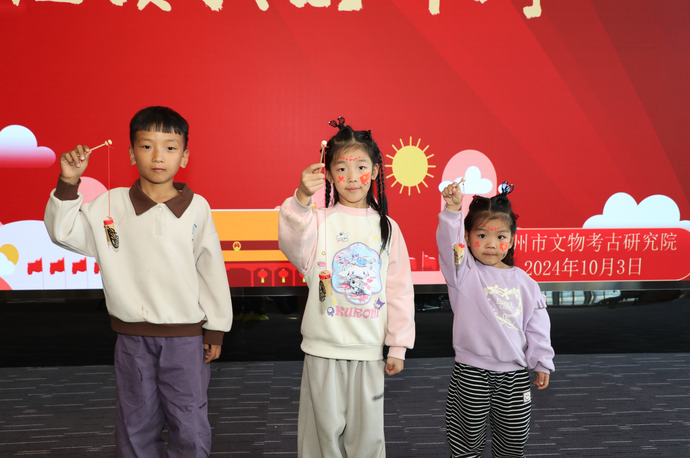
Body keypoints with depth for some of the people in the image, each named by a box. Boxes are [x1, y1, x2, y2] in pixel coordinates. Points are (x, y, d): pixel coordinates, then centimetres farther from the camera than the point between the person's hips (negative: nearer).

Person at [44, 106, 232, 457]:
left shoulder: (196, 208, -5)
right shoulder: (110, 204, -2)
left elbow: (212, 269, 0)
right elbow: (63, 232, 1)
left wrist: (216, 328, 2)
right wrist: (68, 184, -13)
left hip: (185, 334, -1)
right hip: (132, 336, 2)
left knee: (189, 425, 7)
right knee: (136, 422, 16)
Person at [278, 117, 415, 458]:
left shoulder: (387, 226, 4)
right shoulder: (320, 219, -5)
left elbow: (399, 289, 6)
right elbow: (293, 245, -27)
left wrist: (398, 345, 5)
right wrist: (302, 199, -43)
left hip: (369, 350, 2)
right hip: (324, 349, -2)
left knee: (367, 430, 12)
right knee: (324, 428, 8)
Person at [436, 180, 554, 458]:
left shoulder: (523, 282, 6)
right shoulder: (464, 272, -3)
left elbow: (536, 325, 10)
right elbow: (448, 242, -22)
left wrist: (542, 363, 10)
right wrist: (452, 210, -34)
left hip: (514, 374, 3)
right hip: (471, 372, -3)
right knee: (468, 435, 7)